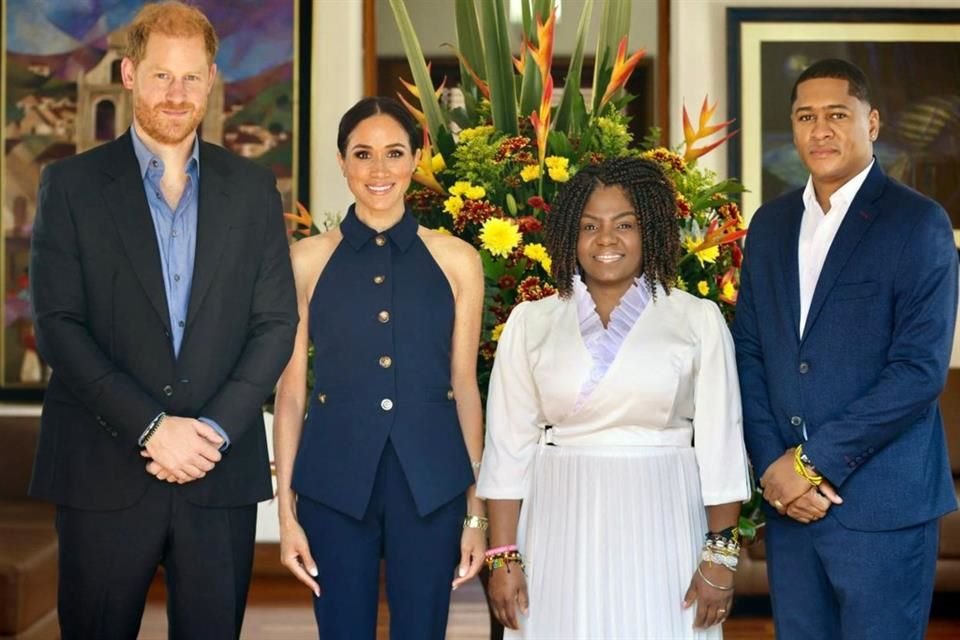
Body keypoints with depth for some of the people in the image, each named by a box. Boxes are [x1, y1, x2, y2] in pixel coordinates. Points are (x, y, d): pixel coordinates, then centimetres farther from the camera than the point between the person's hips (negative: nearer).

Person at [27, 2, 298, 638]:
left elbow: (276, 322, 4)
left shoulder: (253, 188, 8)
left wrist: (215, 429, -9)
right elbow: (58, 324, -5)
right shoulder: (71, 184, 2)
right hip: (104, 476, -1)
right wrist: (150, 428, -13)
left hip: (221, 472, 2)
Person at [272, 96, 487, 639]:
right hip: (335, 482, 0)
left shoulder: (456, 260, 3)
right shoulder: (308, 261, 3)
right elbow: (291, 391, 4)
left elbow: (465, 387, 6)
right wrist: (286, 511, 1)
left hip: (431, 484, 1)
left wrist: (477, 510, 5)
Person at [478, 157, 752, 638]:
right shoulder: (531, 323, 3)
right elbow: (509, 446, 2)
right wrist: (503, 557, -2)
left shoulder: (698, 319, 1)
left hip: (662, 531, -1)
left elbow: (720, 445, 0)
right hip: (560, 532, 1)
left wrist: (720, 554, -5)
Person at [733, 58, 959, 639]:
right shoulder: (771, 224, 11)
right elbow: (750, 351, 8)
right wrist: (773, 465, -5)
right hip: (787, 500, 5)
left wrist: (815, 460, -14)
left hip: (882, 503, -5)